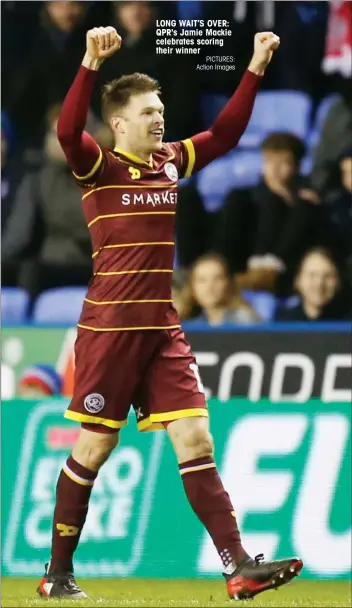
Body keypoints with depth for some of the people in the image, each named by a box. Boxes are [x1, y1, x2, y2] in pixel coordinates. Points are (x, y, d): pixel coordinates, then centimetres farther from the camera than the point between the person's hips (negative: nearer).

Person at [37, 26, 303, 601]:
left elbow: (226, 132, 16)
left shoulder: (172, 162, 11)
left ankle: (238, 566, -9)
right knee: (93, 449, 2)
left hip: (164, 331, 5)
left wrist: (256, 70, 6)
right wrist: (91, 64, -37)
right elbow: (68, 131, -26)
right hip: (110, 330, -5)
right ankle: (58, 574, 14)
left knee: (196, 440, -3)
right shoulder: (100, 166, -6)